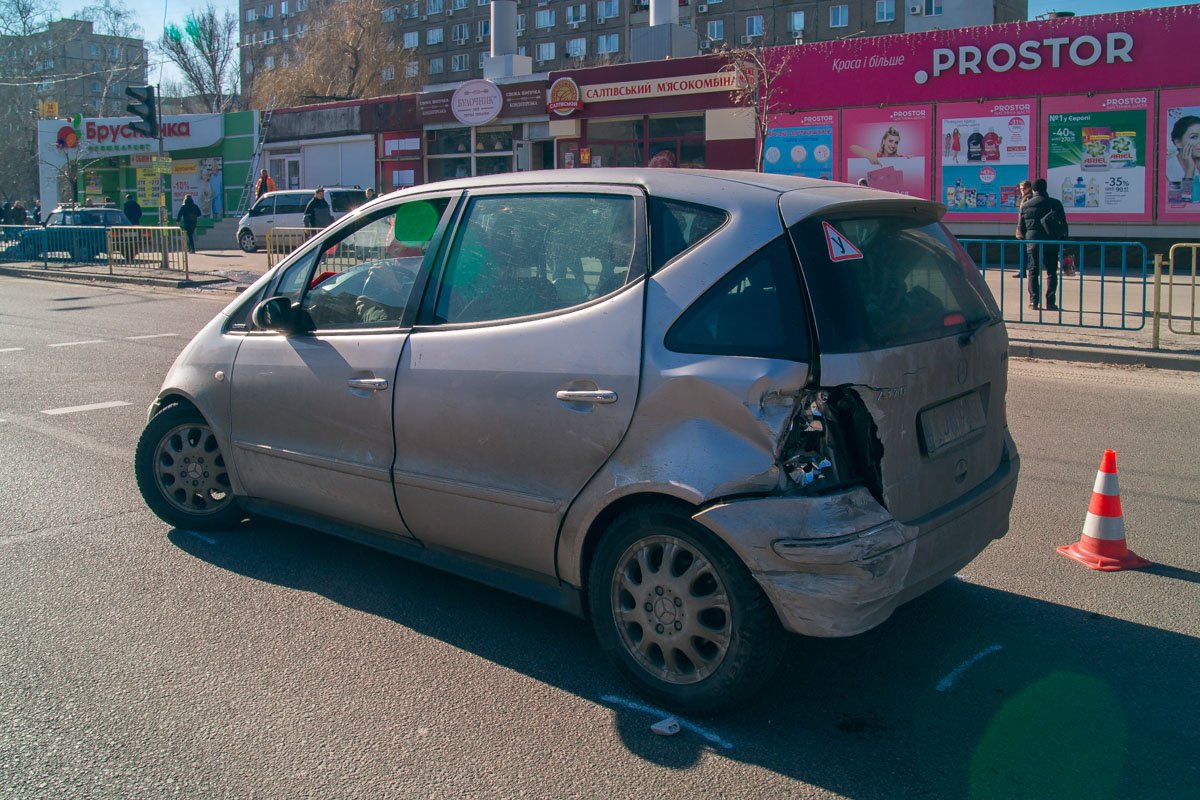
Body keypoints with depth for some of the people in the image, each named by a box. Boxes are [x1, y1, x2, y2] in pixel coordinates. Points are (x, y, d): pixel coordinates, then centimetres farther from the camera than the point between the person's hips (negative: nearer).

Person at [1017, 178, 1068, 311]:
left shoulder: (1025, 205, 2)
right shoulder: (1056, 204, 2)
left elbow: (1020, 228, 7)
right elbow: (1064, 225, 2)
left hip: (1033, 244, 0)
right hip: (1051, 244, 0)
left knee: (1033, 272, 6)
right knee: (1051, 273, 4)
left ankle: (1034, 301, -1)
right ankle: (1050, 302, -2)